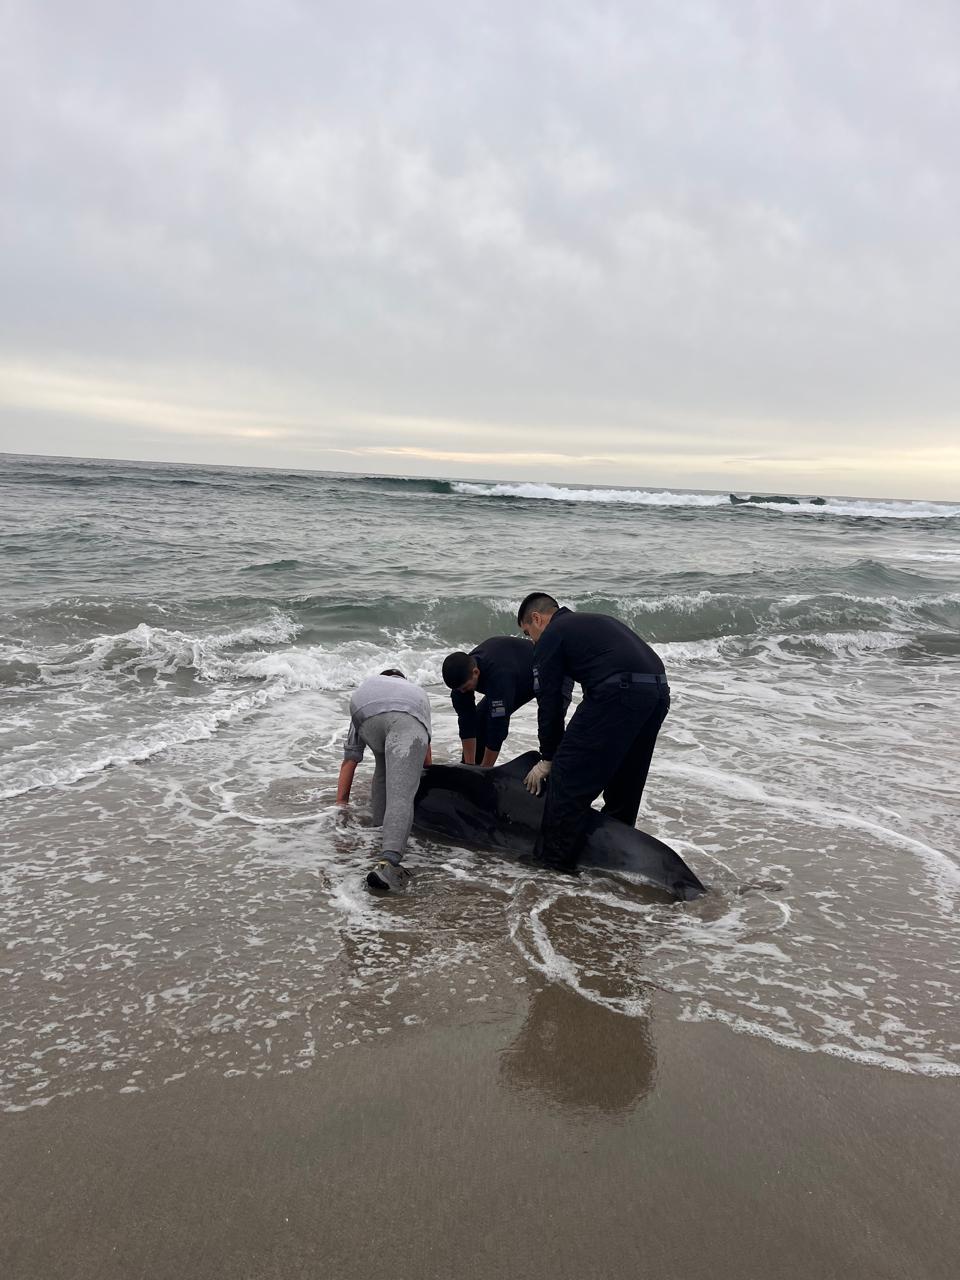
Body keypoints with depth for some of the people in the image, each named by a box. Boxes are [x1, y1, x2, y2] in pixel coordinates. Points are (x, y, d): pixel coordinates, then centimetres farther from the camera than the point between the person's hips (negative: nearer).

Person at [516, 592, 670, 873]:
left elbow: (550, 703, 7)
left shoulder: (551, 637, 9)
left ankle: (555, 858, 7)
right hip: (659, 690, 9)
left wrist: (547, 758, 16)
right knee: (625, 778, 22)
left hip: (618, 692, -9)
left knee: (568, 775, 1)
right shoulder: (595, 621, 33)